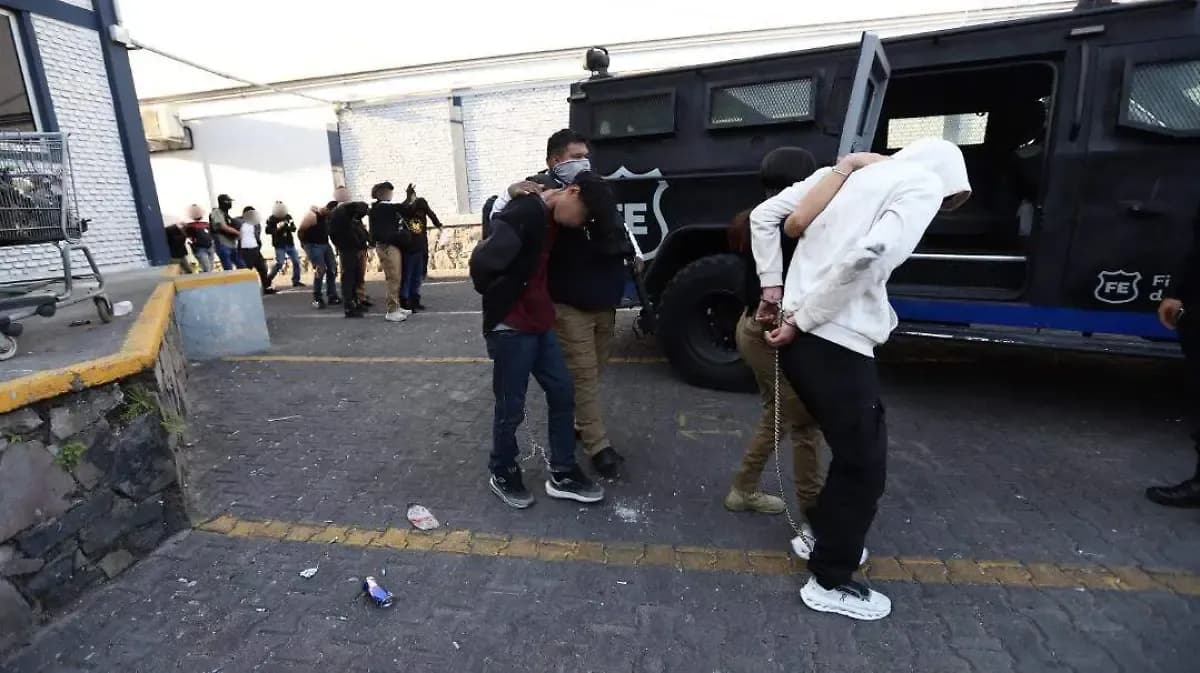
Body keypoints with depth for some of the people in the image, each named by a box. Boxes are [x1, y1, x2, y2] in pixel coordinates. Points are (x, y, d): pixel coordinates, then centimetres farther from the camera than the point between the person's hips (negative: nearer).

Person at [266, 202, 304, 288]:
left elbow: (294, 228, 4)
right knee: (279, 264, -9)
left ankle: (296, 281, 13)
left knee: (296, 262, 2)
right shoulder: (271, 219, -4)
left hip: (290, 244, 5)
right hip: (279, 245, -4)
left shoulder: (288, 216, 6)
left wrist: (291, 226, -17)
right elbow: (268, 231, -10)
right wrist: (277, 227, -21)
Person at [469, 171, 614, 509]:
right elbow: (484, 260, -30)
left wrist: (542, 305, 10)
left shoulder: (553, 219, 9)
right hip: (510, 329, -9)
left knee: (562, 394, 10)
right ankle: (502, 474, 28)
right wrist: (495, 297, -11)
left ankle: (563, 474, 24)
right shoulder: (522, 214, -21)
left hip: (540, 324, 9)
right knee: (511, 408, 4)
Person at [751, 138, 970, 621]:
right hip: (836, 345, -8)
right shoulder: (923, 185, -3)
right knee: (866, 463, 9)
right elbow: (867, 255, -21)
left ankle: (819, 533, 41)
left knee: (853, 449, 26)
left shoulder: (843, 175, 19)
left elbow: (763, 216, 17)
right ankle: (830, 581, 23)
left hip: (801, 337, 8)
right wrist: (803, 320, -15)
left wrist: (772, 285, 13)